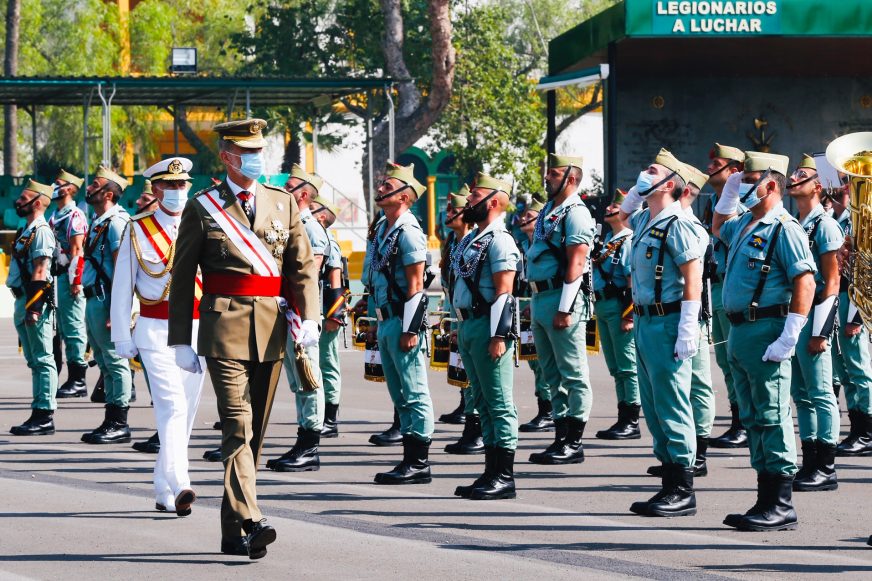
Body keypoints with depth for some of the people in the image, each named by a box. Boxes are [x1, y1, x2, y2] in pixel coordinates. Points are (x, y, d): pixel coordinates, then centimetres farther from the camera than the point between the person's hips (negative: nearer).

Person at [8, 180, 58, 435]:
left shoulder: (41, 231, -13)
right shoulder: (28, 230, 18)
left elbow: (39, 273, -19)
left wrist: (34, 308, -24)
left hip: (36, 300, -10)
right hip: (23, 300, 10)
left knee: (42, 360, -8)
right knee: (34, 360, 12)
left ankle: (44, 416, -7)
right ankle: (39, 414, 15)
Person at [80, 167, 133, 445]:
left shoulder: (116, 222, -12)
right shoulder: (98, 222, 17)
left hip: (106, 298, -10)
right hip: (94, 298, 10)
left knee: (115, 360, -6)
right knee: (105, 362, 13)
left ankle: (119, 424, -4)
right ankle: (111, 422, 18)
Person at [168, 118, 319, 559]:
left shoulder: (283, 203, 12)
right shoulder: (202, 208, 3)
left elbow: (303, 266, 9)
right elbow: (182, 278, 4)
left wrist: (308, 317, -8)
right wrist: (180, 341, -1)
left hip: (271, 331, 4)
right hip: (224, 328, -4)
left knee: (255, 429, 8)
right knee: (238, 424, -15)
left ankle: (233, 530, 17)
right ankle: (249, 521, -25)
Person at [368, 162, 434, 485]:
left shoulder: (408, 232, -12)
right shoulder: (383, 230, 16)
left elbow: (415, 285, -16)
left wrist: (410, 329, -19)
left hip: (403, 321, -10)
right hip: (385, 321, 10)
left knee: (414, 394, -6)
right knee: (400, 396, 11)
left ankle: (419, 463, -4)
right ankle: (410, 459, 15)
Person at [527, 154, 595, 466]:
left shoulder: (575, 213, -11)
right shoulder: (548, 211, 17)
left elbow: (576, 264, -18)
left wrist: (565, 309, -22)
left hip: (562, 298, -10)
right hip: (541, 299, 10)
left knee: (573, 375, -4)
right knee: (553, 375, 12)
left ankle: (574, 443, -2)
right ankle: (561, 437, 16)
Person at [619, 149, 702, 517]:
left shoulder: (676, 225, -14)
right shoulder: (644, 220, 13)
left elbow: (693, 281, -18)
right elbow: (622, 215, 39)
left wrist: (687, 332, -23)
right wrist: (636, 192, 19)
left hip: (667, 322, -10)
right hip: (644, 321, 10)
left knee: (672, 408, -7)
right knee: (653, 408, 11)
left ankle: (683, 493, -3)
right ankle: (669, 484, 17)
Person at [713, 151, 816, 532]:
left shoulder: (784, 229, -12)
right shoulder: (745, 224, 16)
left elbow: (805, 282, -19)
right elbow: (718, 229, 40)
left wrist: (789, 337, -24)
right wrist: (728, 192, 23)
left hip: (765, 332, -10)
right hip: (739, 330, 10)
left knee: (772, 417, -7)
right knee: (752, 418, 12)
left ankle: (781, 507, -5)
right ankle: (766, 500, 17)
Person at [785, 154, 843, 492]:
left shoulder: (824, 226, -7)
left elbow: (832, 280, -11)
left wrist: (819, 331, -17)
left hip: (812, 316, -8)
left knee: (820, 394, -5)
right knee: (801, 394, 10)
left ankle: (826, 470, -3)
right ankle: (810, 464, 15)